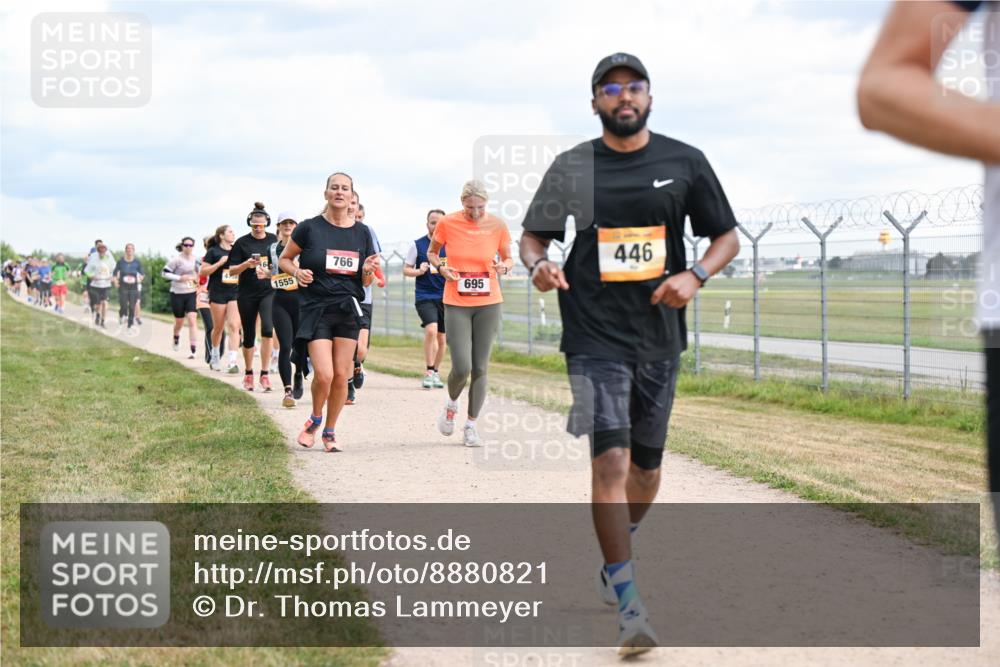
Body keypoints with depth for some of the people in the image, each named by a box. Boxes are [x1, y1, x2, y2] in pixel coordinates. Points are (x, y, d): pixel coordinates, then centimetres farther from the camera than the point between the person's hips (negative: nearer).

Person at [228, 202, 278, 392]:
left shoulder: (274, 240, 4)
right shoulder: (242, 243, -1)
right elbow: (232, 271, -1)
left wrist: (270, 272, -7)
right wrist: (247, 264, -18)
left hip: (268, 291, 0)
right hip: (247, 294, 0)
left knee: (267, 329, -20)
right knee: (249, 335, 7)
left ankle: (264, 373, -14)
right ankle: (248, 373, 27)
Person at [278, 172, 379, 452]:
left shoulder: (362, 233, 6)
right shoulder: (309, 228, -2)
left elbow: (365, 282, 12)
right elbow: (284, 259, 9)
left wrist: (368, 271, -11)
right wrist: (297, 272, -11)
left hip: (348, 310, 3)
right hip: (315, 308, -3)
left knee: (341, 375, 1)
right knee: (324, 374, -13)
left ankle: (330, 432, 19)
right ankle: (314, 420, 16)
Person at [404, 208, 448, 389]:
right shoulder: (417, 245, 1)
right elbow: (406, 269, 6)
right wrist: (419, 271, -13)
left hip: (445, 297, 3)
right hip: (424, 296, -3)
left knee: (441, 338, 9)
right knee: (431, 330, -23)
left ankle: (435, 373, 25)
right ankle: (429, 372, -16)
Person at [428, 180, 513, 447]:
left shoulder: (497, 225, -3)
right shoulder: (447, 223, -6)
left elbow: (508, 258, 10)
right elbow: (432, 252, 10)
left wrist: (504, 267, -13)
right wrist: (441, 267, -11)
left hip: (489, 304, 1)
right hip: (456, 304, -1)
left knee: (480, 367, 2)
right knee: (461, 367, -11)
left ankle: (471, 425, 16)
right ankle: (451, 403, 23)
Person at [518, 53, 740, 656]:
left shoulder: (684, 162, 5)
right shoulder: (571, 167, 3)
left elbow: (728, 236, 9)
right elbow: (532, 235, 11)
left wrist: (695, 275, -11)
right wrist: (538, 263, -13)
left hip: (660, 337, 2)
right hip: (594, 337, -2)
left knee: (646, 465, 13)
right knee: (611, 460, -15)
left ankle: (617, 557, 41)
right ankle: (630, 606, -14)